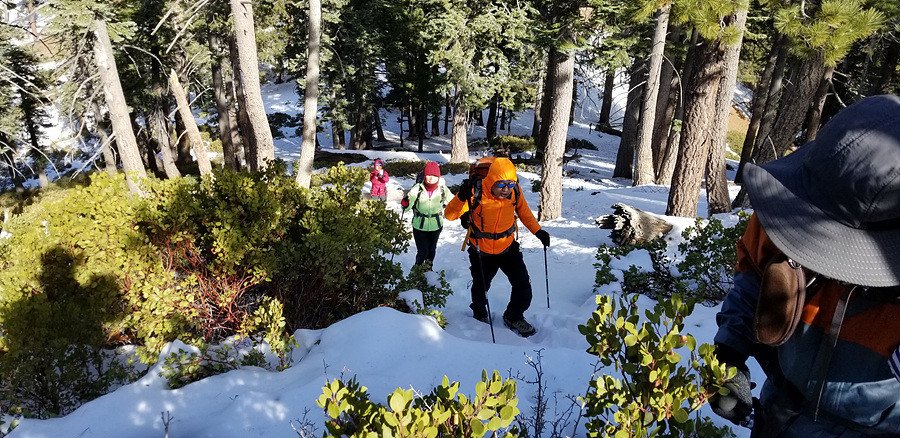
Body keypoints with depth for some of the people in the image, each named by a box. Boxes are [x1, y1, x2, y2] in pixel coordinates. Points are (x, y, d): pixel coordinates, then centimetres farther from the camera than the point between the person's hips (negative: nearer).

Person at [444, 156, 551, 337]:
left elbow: (523, 210, 6)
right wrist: (461, 197, -44)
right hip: (481, 251, -2)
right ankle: (480, 315, 51)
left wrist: (538, 231, 5)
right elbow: (449, 215, -26)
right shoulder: (476, 193, -28)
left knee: (523, 287, -2)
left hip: (508, 247, 2)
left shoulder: (515, 191, -16)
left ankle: (513, 317, 27)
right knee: (480, 287, 18)